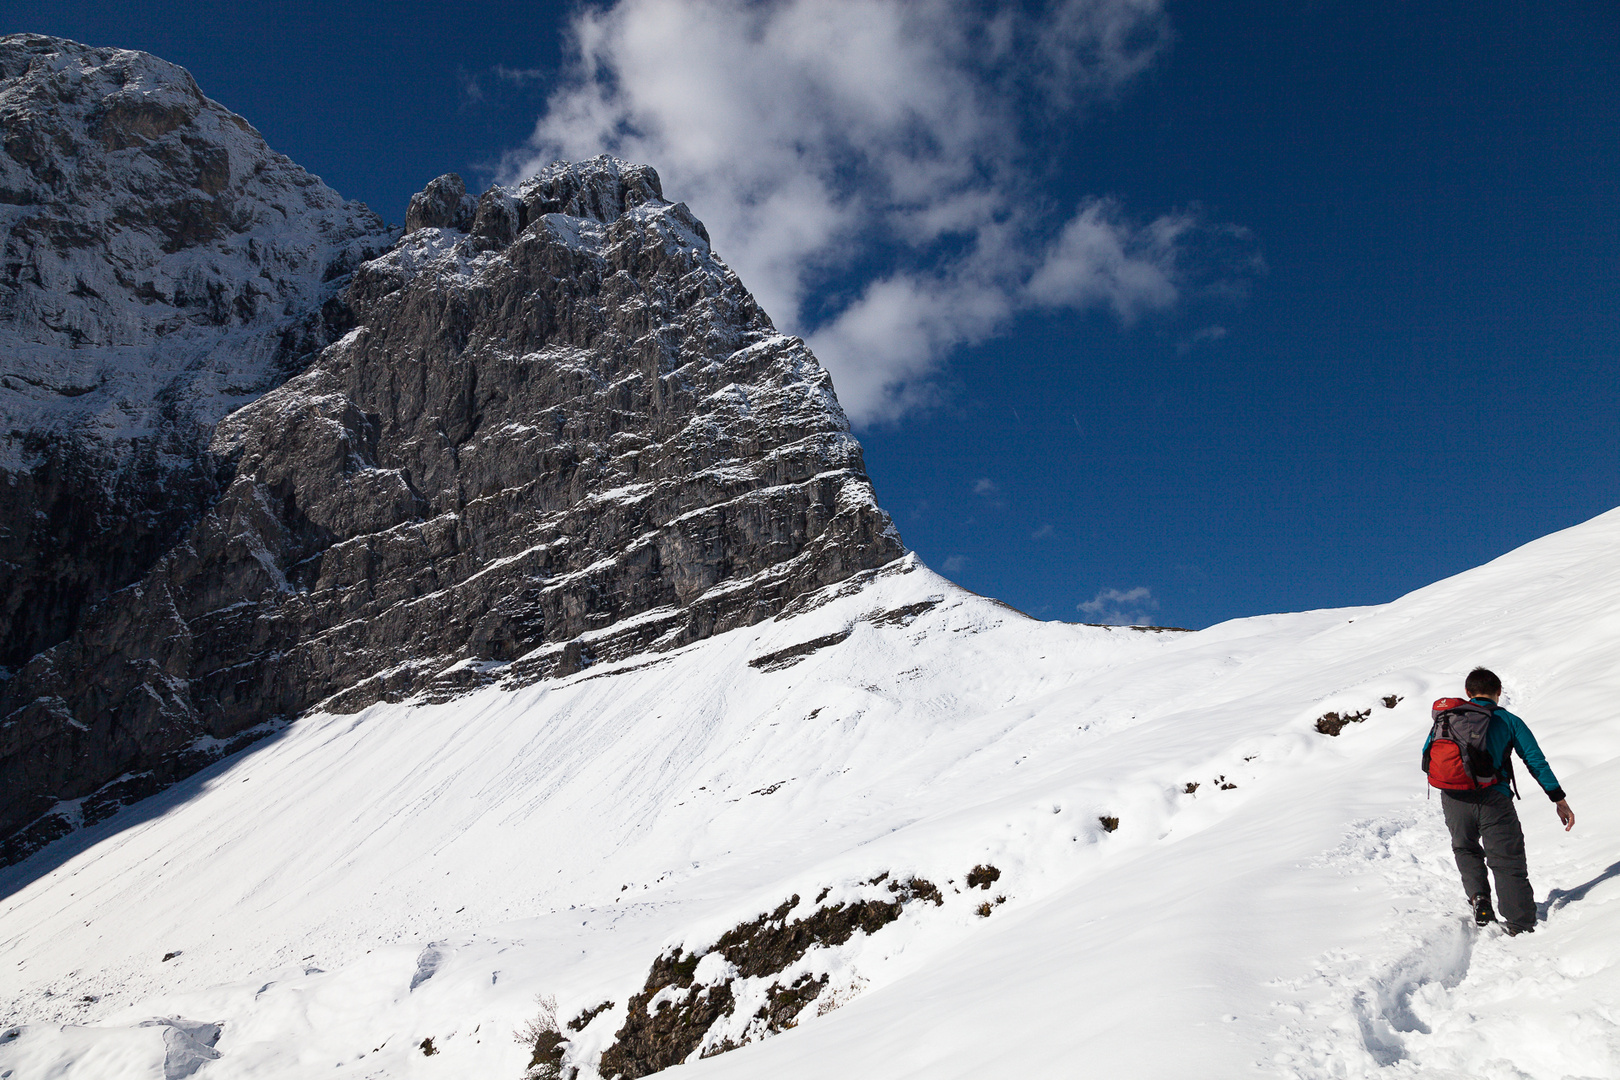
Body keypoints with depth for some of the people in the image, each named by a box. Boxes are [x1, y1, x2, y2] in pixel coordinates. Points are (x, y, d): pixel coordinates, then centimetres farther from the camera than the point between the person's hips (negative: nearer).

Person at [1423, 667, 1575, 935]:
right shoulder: (1509, 721, 11)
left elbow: (1427, 758, 20)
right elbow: (1536, 761, 4)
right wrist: (1559, 799, 6)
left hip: (1453, 798, 2)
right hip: (1493, 799, -2)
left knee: (1465, 849, 27)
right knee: (1508, 863, 5)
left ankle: (1478, 896, 7)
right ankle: (1521, 928, 0)